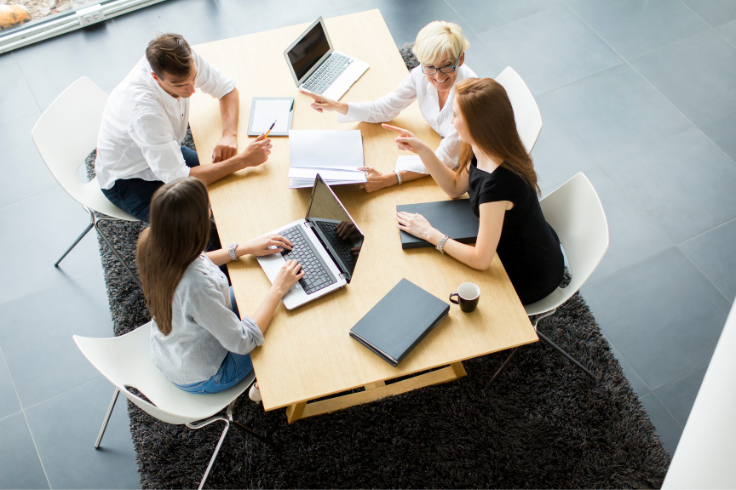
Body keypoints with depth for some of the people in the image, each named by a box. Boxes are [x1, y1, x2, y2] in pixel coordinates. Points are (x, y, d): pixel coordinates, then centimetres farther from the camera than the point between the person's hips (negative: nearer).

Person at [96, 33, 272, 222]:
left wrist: (229, 134, -24)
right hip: (128, 179, -7)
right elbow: (178, 180, -37)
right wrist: (243, 160, -37)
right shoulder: (142, 110, -41)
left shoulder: (185, 59, -23)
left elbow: (227, 88, -4)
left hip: (166, 151, 7)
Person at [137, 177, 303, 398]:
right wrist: (278, 289, -23)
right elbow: (242, 342, -31)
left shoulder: (150, 242, -20)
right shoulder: (196, 286, -44)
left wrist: (244, 248, 0)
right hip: (198, 378, -7)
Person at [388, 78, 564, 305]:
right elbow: (455, 187, 6)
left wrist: (430, 233, -21)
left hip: (531, 278, -7)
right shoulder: (484, 153, -12)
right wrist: (422, 150, -6)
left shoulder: (497, 182, -38)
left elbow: (481, 260, -31)